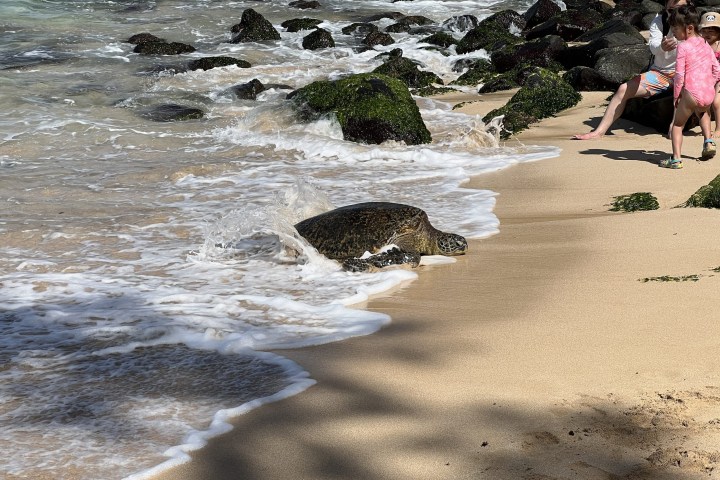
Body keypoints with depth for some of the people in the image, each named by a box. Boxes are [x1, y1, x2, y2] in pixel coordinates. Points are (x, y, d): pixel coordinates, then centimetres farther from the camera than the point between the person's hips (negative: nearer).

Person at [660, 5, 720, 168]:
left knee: (677, 124, 10)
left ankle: (676, 159, 1)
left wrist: (676, 96, -3)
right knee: (702, 112, 39)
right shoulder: (705, 44, 11)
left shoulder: (683, 46, -9)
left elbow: (679, 75, -13)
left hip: (691, 94, -6)